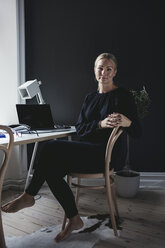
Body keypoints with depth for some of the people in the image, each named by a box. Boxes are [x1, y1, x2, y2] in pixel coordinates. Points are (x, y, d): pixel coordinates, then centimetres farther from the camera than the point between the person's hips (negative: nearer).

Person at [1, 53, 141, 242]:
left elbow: (137, 132, -5)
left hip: (104, 154, -7)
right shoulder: (90, 97, 16)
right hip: (86, 151, 7)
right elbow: (79, 129, 5)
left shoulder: (122, 96, -1)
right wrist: (101, 124, -14)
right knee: (51, 170, -17)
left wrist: (127, 122, -28)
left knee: (52, 147, -23)